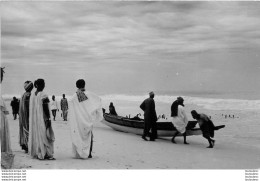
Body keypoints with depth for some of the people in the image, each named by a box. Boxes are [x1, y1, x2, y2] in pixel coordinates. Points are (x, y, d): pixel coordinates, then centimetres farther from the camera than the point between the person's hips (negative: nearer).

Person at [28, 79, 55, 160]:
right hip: (42, 119, -7)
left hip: (34, 119, 7)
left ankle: (36, 153, 17)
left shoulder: (32, 95, 6)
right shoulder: (43, 95, -15)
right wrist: (48, 119, -11)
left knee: (35, 135, 12)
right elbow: (45, 108, -17)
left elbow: (31, 109, 10)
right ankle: (45, 154, -1)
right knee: (43, 135, -2)